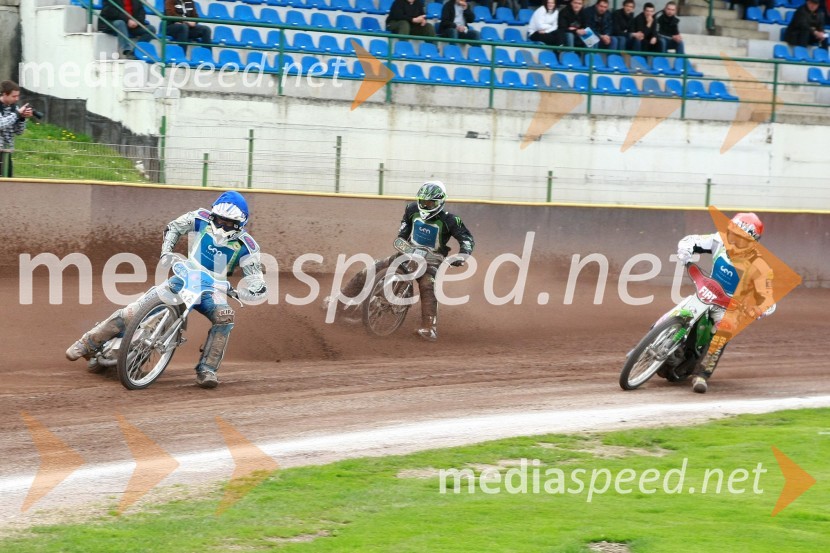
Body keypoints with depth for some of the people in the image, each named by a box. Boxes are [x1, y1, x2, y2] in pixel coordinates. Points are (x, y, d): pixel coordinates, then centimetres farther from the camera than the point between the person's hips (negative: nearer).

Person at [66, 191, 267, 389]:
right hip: (184, 279, 1)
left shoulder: (245, 245, -11)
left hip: (211, 290, 0)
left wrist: (247, 292, -34)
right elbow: (174, 227, 12)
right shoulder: (203, 219, -5)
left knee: (225, 317, -33)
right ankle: (88, 343, -3)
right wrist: (166, 252, -3)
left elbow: (257, 280, -12)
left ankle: (206, 370, -28)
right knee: (137, 309, -15)